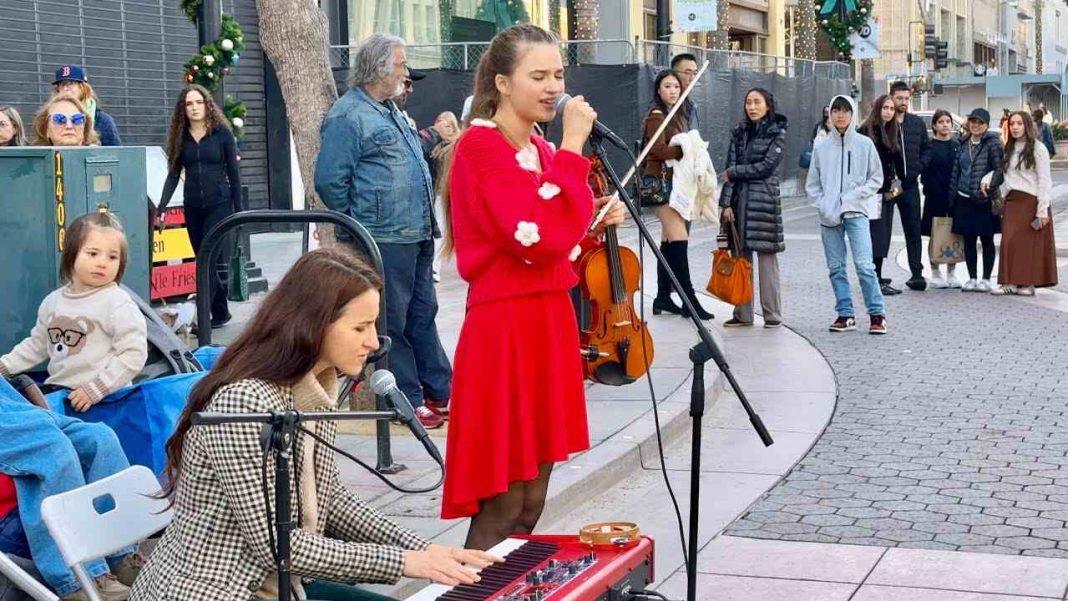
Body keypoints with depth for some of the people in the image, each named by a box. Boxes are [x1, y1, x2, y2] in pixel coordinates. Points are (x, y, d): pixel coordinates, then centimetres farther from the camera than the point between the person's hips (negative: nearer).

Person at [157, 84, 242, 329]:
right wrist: (161, 206, -5)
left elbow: (233, 173, -1)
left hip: (219, 204, -4)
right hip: (193, 207, 4)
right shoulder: (180, 137, 7)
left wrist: (238, 210, -3)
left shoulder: (222, 133, -1)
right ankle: (221, 313, 17)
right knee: (205, 261, 8)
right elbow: (173, 175, 6)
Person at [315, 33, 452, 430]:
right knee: (393, 322, -1)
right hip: (384, 240, -9)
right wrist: (357, 223, -7)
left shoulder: (391, 111, 17)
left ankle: (440, 391, 22)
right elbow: (330, 180, -16)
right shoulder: (348, 116, -12)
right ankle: (409, 400, 6)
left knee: (423, 315, 14)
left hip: (418, 236, 9)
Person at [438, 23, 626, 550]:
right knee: (500, 510, -4)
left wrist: (594, 221, 4)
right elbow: (541, 237, -25)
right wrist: (573, 146, -20)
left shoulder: (539, 150, 14)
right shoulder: (481, 147, -13)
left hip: (549, 322, 9)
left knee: (531, 506, 13)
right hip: (506, 330, -9)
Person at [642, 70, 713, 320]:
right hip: (660, 181, -9)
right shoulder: (657, 115, -9)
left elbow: (674, 147, 15)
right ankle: (689, 301, -14)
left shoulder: (677, 115, 17)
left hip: (674, 181, 9)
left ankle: (663, 297, 14)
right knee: (679, 240, -13)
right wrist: (685, 149, -14)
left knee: (669, 242, 9)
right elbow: (658, 150, -19)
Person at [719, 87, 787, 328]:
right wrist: (726, 202, -1)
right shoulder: (739, 132, 12)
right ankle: (742, 314, 9)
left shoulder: (777, 132, 0)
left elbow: (767, 166, -9)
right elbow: (730, 169, 7)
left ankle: (772, 315, 1)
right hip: (739, 199, 4)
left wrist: (734, 172, -3)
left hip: (765, 199, -4)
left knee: (767, 257, -4)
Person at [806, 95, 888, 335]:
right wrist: (823, 205, -3)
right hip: (829, 216, 3)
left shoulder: (864, 144, 3)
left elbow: (876, 178, 6)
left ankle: (877, 314, -6)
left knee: (864, 265, -12)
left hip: (856, 212, -3)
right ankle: (845, 313, 13)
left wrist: (856, 196, -8)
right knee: (836, 267, 5)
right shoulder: (821, 147, 8)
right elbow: (812, 184, 11)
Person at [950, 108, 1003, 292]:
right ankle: (972, 278, 16)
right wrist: (952, 196, 12)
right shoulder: (964, 145, 12)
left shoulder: (993, 143, -6)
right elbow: (956, 171, 15)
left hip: (984, 200, -5)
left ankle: (986, 279, 9)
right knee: (968, 240, 8)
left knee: (986, 240, 3)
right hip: (964, 199, 5)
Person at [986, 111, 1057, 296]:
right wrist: (986, 179, 5)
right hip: (1012, 201, 6)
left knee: (1030, 243, -4)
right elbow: (999, 169, 28)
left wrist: (1042, 209, -14)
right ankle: (1010, 282, 1)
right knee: (1010, 242, -1)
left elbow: (1044, 180, -8)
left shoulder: (1038, 148, -4)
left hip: (1031, 201, -5)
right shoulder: (1008, 149, 15)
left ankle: (1028, 283, 1)